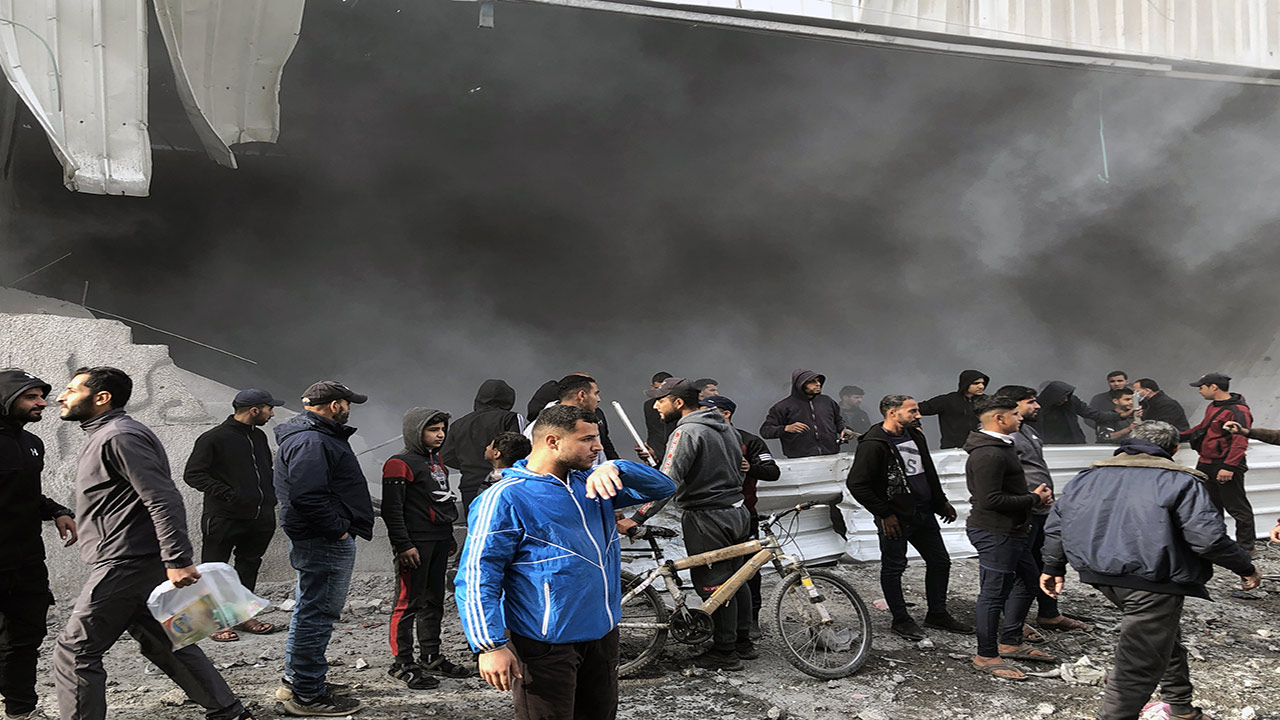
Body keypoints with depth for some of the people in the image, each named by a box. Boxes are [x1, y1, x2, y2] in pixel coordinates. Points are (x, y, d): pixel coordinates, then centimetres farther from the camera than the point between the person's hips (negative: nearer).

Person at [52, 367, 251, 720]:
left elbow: (164, 500, -23)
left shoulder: (119, 436, -14)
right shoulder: (105, 436, 19)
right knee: (162, 643, 15)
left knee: (73, 654, -2)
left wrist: (178, 560, -28)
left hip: (124, 565, -10)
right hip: (143, 565, 10)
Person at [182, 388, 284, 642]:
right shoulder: (213, 438, -9)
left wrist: (271, 497, 13)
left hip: (260, 518, 7)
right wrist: (227, 494, -21)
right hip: (223, 519, -7)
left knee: (249, 567, 14)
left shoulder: (259, 437, 15)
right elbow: (192, 474, -11)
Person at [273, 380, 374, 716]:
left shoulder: (307, 435, 17)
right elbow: (307, 496, -30)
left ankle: (295, 680, 34)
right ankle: (308, 695, 3)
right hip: (325, 542, -12)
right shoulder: (312, 442, -19)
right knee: (317, 613, -5)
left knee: (309, 610, 21)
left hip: (316, 539, 12)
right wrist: (338, 530, -20)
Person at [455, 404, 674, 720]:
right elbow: (477, 579, -15)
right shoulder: (505, 499, -14)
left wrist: (614, 468, -14)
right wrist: (491, 646, -22)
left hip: (603, 634, 7)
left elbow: (662, 487, 4)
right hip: (546, 645, -7)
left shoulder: (590, 483, 7)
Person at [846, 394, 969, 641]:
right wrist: (884, 514, -17)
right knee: (893, 568, 5)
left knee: (940, 562, 14)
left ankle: (937, 614, 30)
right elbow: (856, 484, -21)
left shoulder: (915, 435, 8)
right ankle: (901, 620, 20)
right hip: (896, 519, -8)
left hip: (923, 513, 8)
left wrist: (941, 501, 20)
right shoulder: (873, 444, -19)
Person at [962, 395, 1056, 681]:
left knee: (1030, 580, 20)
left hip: (1012, 531, 11)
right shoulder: (989, 455, -22)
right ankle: (986, 656, 9)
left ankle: (1010, 642, 32)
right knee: (994, 592, -2)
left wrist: (1034, 494, 6)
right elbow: (991, 500, -27)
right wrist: (1034, 499, -16)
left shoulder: (1001, 448, 15)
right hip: (994, 533, -11)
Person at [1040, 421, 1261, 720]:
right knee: (1138, 665, -1)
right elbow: (1208, 538, -14)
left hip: (1103, 577, 7)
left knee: (1164, 632, 30)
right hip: (1153, 583, -7)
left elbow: (1057, 522, 11)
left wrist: (1053, 568, 21)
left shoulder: (1090, 476, 9)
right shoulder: (1180, 481, -7)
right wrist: (1246, 568, 2)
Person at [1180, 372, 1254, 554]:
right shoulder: (1213, 407, 12)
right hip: (1206, 465, 10)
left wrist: (1229, 467, -30)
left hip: (1225, 466, -10)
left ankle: (1246, 547, 11)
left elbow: (1240, 441, -25)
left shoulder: (1238, 411, -18)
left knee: (1237, 508, 1)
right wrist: (1181, 436, 22)